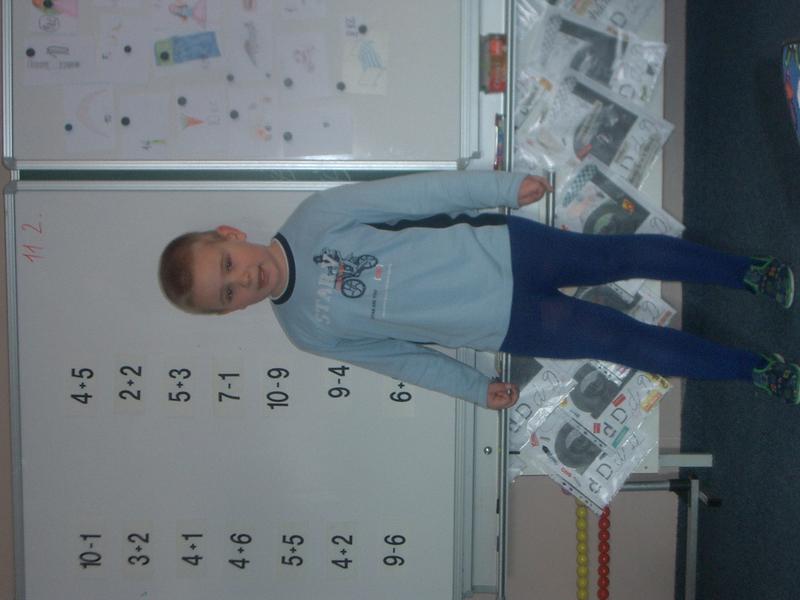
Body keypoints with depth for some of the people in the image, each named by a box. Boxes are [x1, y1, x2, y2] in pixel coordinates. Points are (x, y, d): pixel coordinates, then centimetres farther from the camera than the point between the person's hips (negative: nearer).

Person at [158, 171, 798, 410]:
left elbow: (417, 193, -11)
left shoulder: (313, 219, -14)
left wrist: (504, 185, -9)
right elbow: (395, 352, 4)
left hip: (500, 248, 1)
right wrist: (474, 387, 10)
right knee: (628, 341, -1)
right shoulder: (308, 330, -7)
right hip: (506, 324, -1)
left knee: (624, 254, 3)